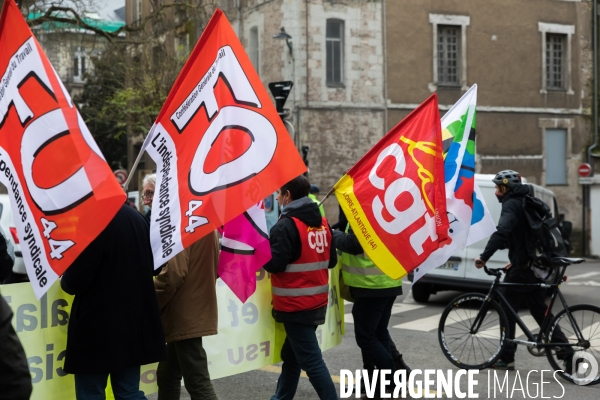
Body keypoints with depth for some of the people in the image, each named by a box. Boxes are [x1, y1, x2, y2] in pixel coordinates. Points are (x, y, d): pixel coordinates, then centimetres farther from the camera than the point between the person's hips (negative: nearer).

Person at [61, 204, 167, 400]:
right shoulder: (138, 218, 4)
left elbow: (74, 281, -17)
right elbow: (150, 266, 16)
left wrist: (64, 279, 4)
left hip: (98, 325, -7)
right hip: (133, 319, 7)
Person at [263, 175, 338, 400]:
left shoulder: (287, 225, -15)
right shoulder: (322, 222, 7)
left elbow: (274, 263, -18)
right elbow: (331, 261, 12)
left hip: (295, 305, -8)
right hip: (317, 302, 8)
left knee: (311, 360, -4)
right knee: (291, 355, 19)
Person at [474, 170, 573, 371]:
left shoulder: (511, 204, -12)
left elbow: (502, 232, -29)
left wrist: (484, 257, -32)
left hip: (522, 267, -9)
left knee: (507, 311, 2)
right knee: (541, 311, 12)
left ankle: (506, 358, 7)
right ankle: (567, 353, 8)